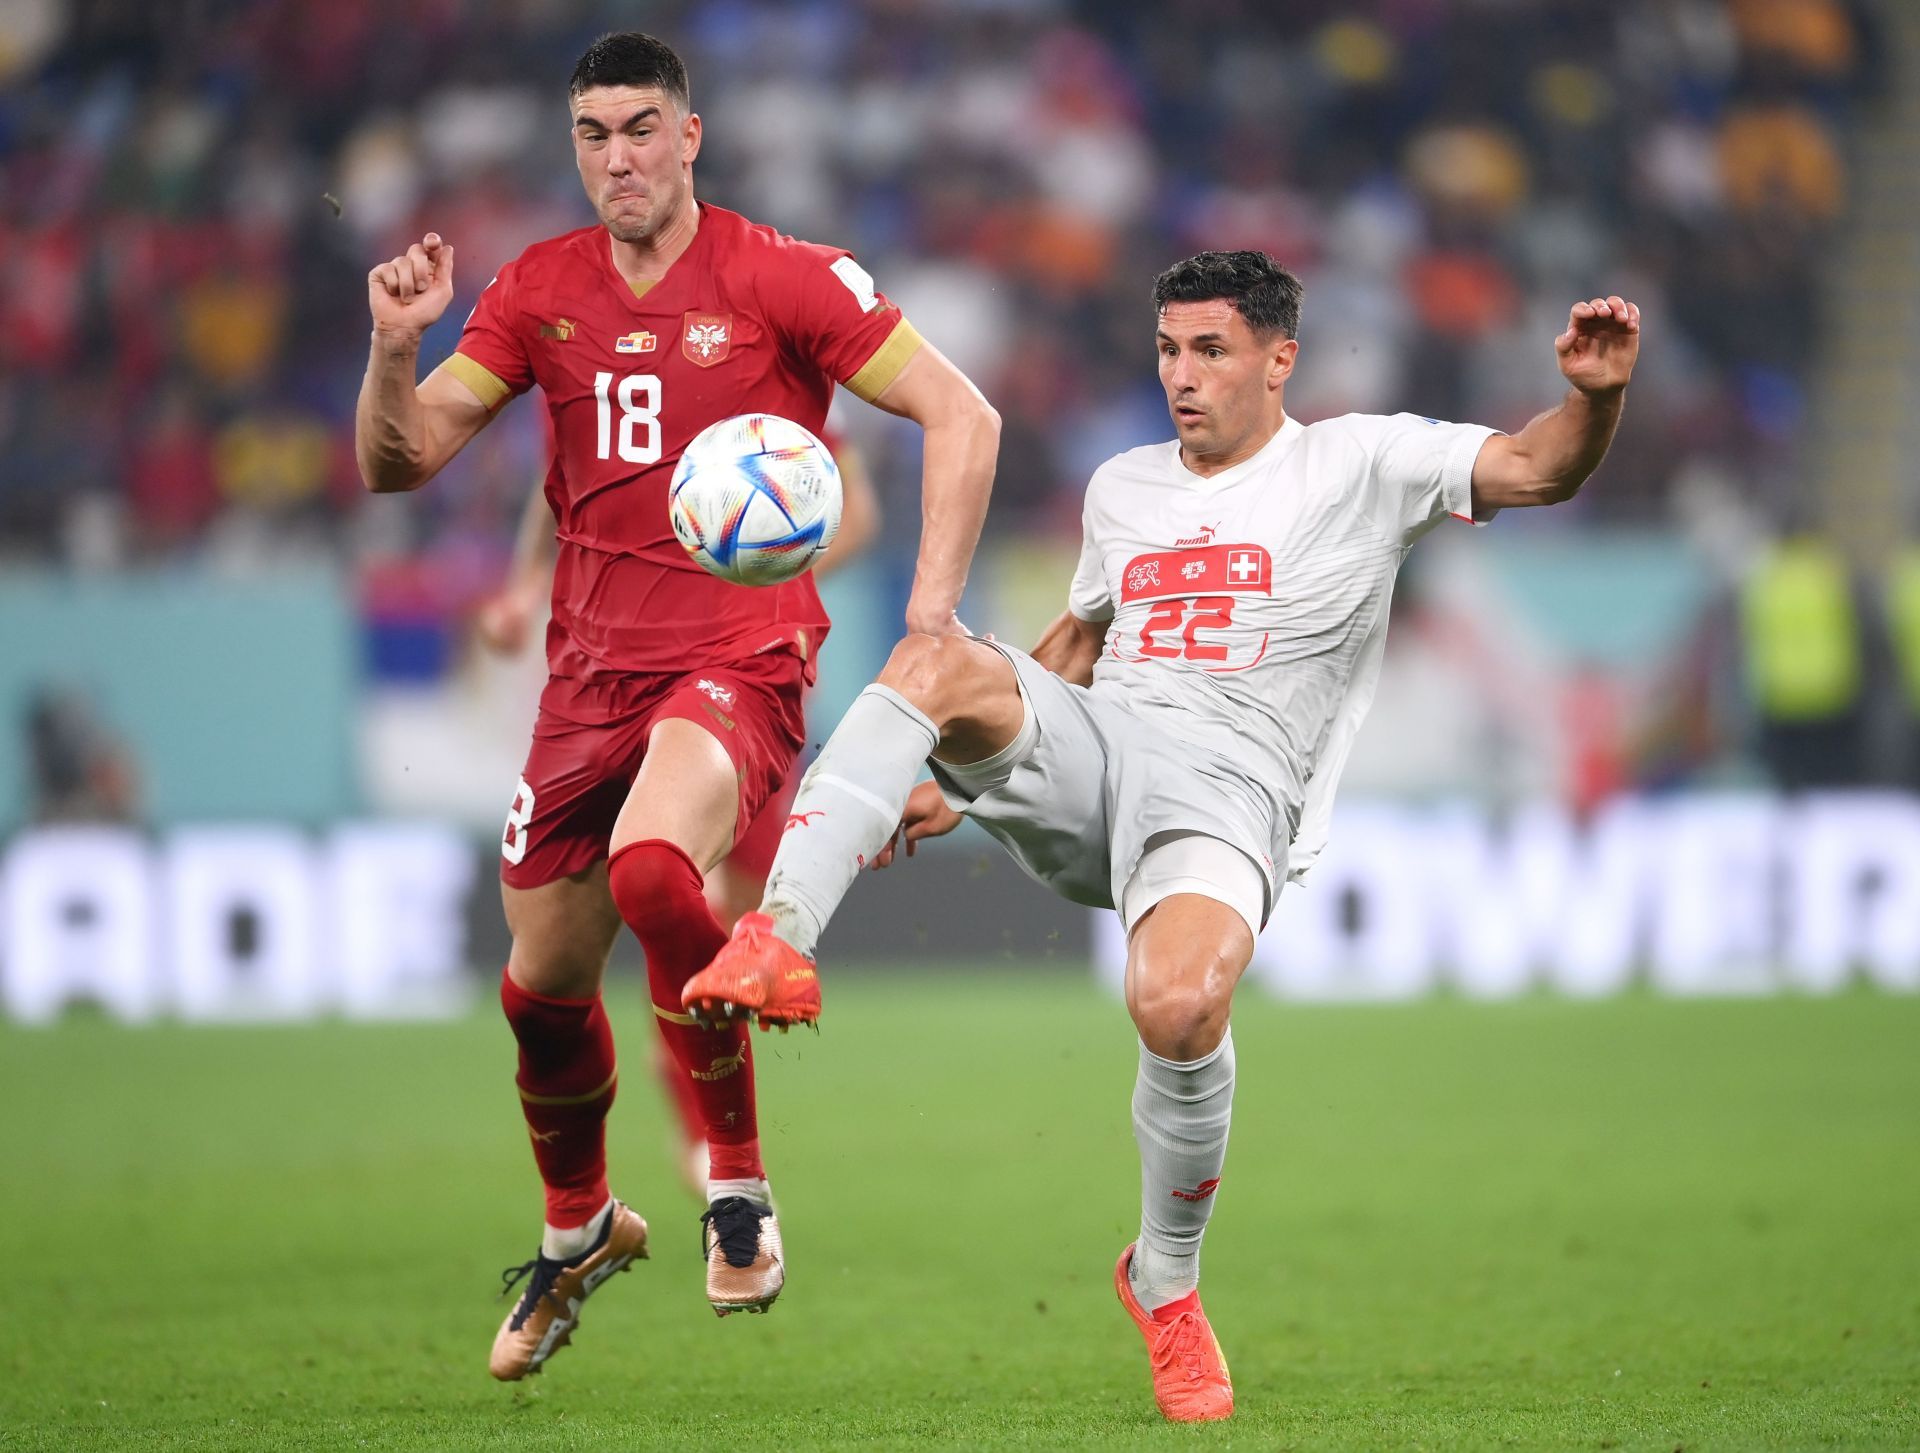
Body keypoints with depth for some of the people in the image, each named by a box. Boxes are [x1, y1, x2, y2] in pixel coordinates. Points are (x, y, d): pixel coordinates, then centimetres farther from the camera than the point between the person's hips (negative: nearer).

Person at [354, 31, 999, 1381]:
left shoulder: (784, 278, -6)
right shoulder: (540, 290, 7)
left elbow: (963, 417, -4)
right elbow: (400, 461, 7)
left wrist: (934, 600, -14)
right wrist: (396, 347, -13)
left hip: (742, 658, -5)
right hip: (590, 672, 5)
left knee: (651, 865, -34)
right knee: (543, 985, 10)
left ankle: (741, 1185, -16)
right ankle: (578, 1230, 39)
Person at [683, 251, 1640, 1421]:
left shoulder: (1357, 465, 7)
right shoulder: (1123, 487, 23)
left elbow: (1538, 470, -2)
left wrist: (1595, 395, -24)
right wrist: (963, 781, 31)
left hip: (1227, 795, -4)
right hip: (1090, 757, 4)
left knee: (1180, 1007, -33)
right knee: (935, 662, -27)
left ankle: (1167, 1279, -5)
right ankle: (781, 944, -37)